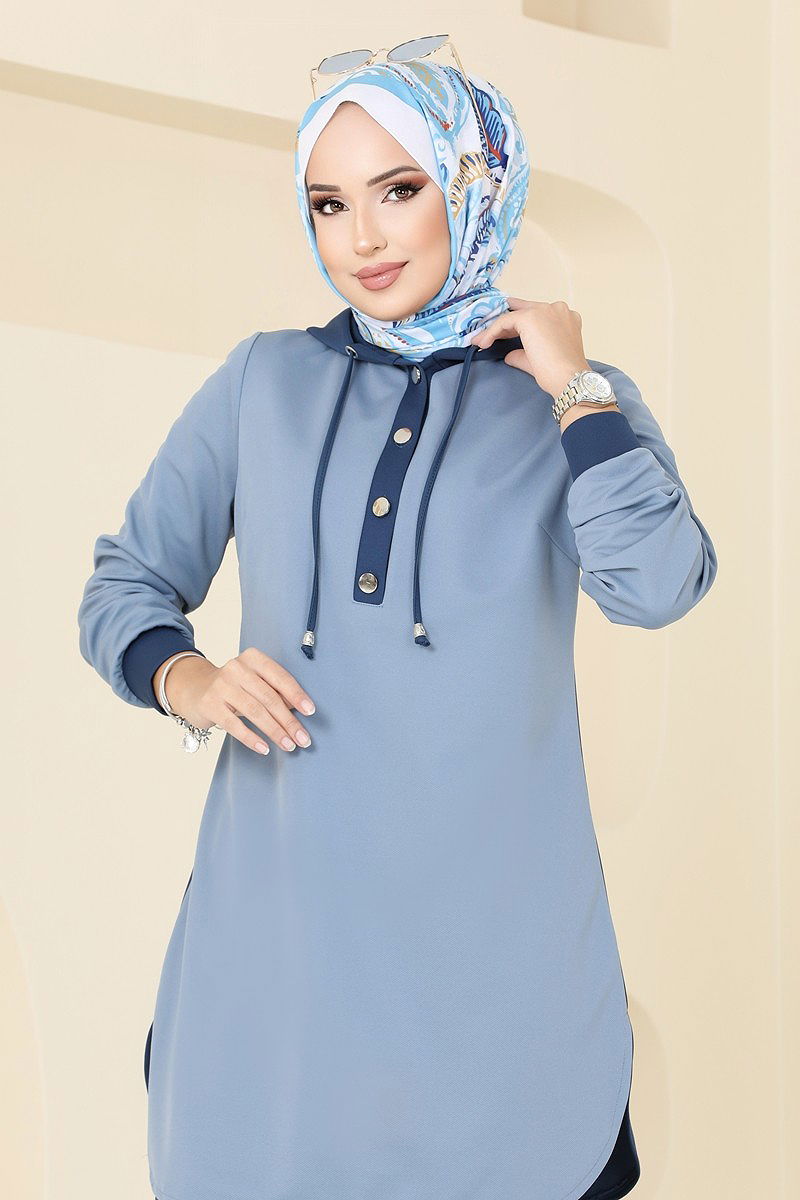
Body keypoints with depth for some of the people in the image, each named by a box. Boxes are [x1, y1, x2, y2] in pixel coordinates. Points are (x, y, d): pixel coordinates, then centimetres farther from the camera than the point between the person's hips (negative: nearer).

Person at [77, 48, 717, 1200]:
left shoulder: (576, 401, 5)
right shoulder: (263, 383, 9)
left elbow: (655, 585, -13)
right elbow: (125, 582, 12)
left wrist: (572, 386, -7)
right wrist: (185, 678, -7)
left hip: (495, 923, -1)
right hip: (283, 909, 1)